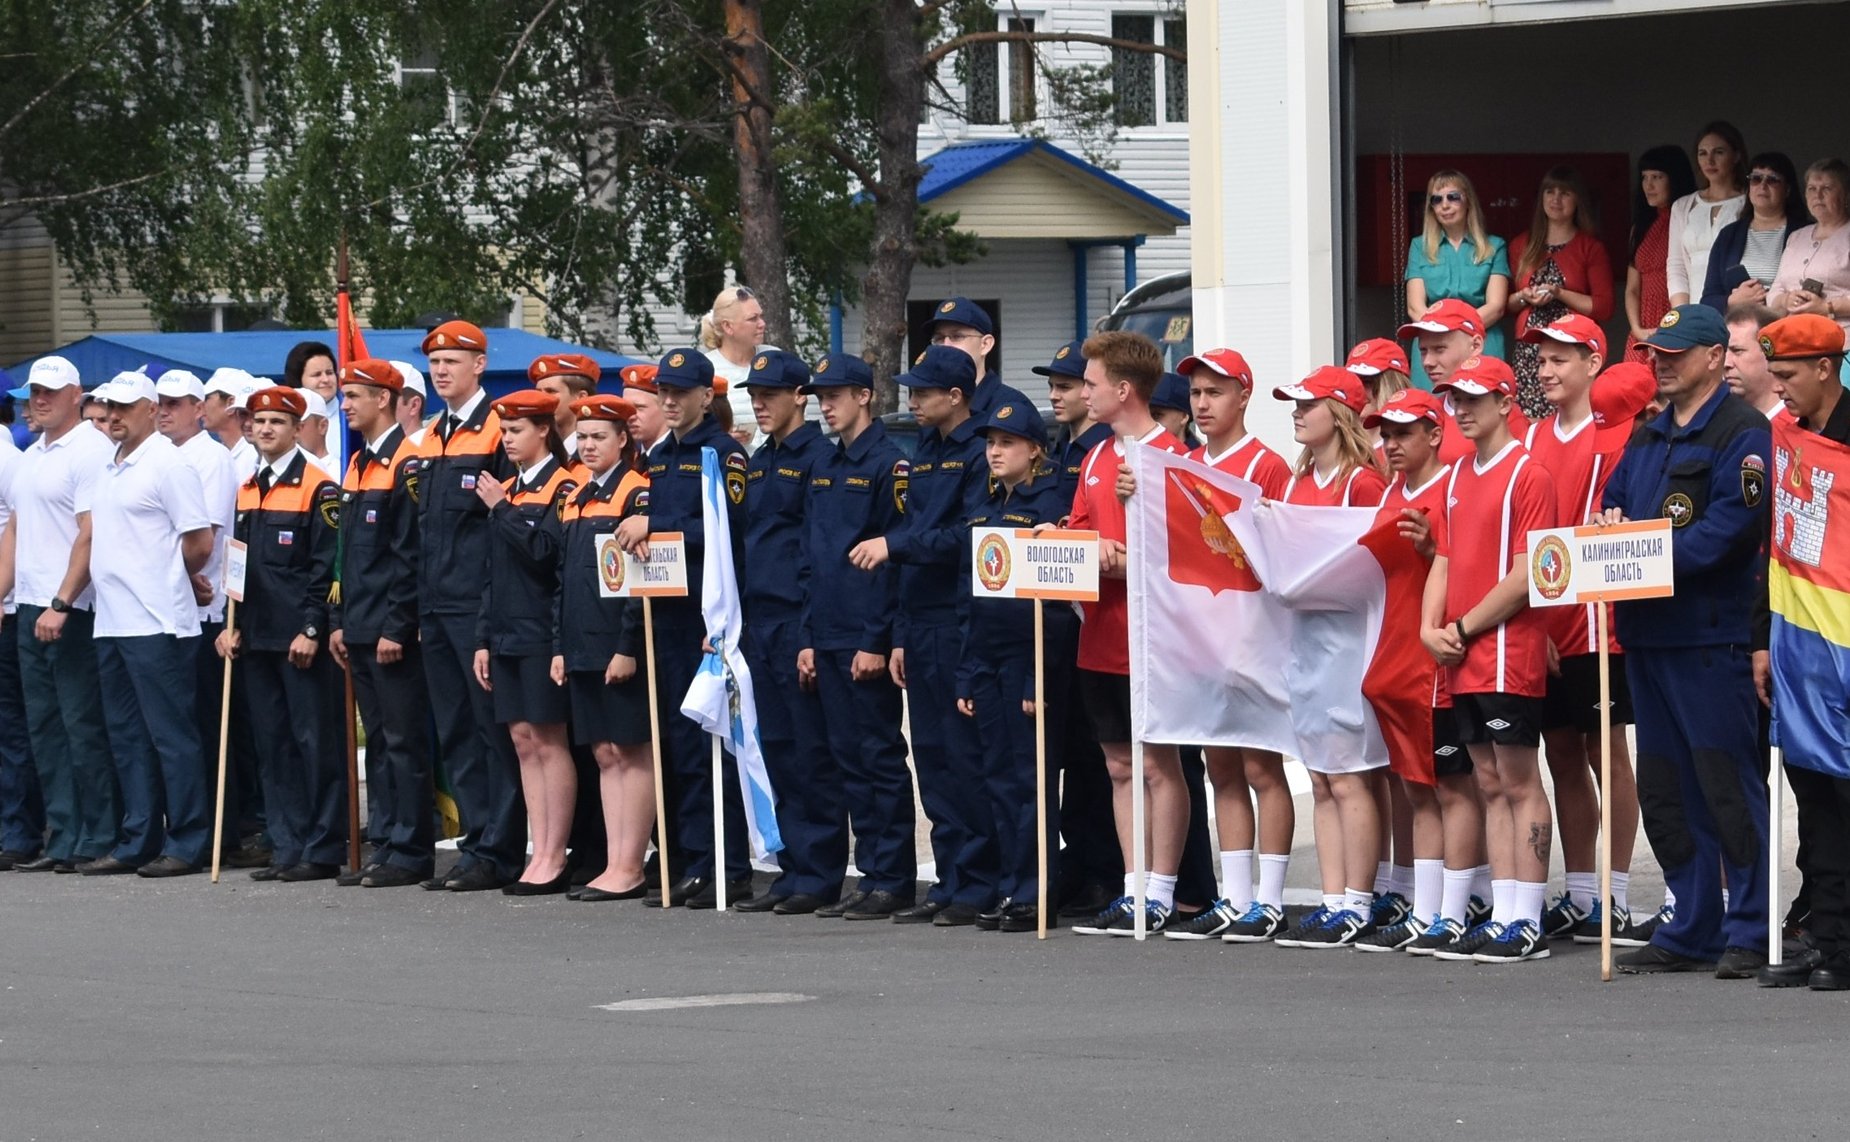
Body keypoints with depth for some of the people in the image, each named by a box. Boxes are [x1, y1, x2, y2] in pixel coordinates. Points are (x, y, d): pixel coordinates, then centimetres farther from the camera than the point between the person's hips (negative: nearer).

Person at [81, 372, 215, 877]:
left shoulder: (168, 464, -9)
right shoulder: (109, 470, 16)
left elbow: (200, 543, -11)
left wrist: (167, 582, 3)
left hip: (157, 623, -9)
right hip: (112, 623, 9)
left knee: (171, 736, -4)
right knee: (127, 738, 11)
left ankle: (187, 844, -1)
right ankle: (138, 841, 16)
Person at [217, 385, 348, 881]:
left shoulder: (318, 488, -6)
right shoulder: (246, 491, 15)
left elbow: (327, 566, -11)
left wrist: (312, 630, -16)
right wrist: (234, 625, 9)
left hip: (302, 640, -7)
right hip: (257, 637, 7)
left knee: (315, 742, -4)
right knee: (272, 744, 8)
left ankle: (323, 850, -2)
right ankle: (288, 847, 12)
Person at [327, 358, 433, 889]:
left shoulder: (406, 464, -11)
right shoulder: (357, 466, 17)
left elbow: (412, 553, -16)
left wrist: (397, 627, -18)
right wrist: (340, 622, 16)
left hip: (394, 634, -9)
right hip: (361, 633, 9)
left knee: (404, 741, -5)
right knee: (378, 740, 11)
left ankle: (412, 851, -3)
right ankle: (385, 845, 14)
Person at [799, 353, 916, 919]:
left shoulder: (890, 464, -8)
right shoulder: (822, 469, 16)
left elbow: (897, 556, -12)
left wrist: (877, 640, -16)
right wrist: (808, 638, 12)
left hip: (867, 641, -8)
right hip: (828, 638, 8)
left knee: (879, 757, -5)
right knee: (845, 758, 9)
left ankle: (892, 880, -2)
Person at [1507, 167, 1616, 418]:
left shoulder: (1591, 247, 6)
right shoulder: (1522, 246, 17)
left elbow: (1604, 308, -1)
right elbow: (1505, 303, 21)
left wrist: (1558, 293, -9)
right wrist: (1524, 298, 0)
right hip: (1527, 350, 3)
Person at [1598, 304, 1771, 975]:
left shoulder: (1743, 434, -7)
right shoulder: (1649, 436, 20)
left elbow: (1732, 524, -17)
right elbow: (1613, 502, 23)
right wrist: (1610, 525, -1)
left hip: (1712, 636, -9)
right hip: (1647, 635, 9)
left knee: (1727, 782, -7)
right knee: (1664, 789, 10)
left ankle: (1750, 932, -2)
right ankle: (1691, 931, 17)